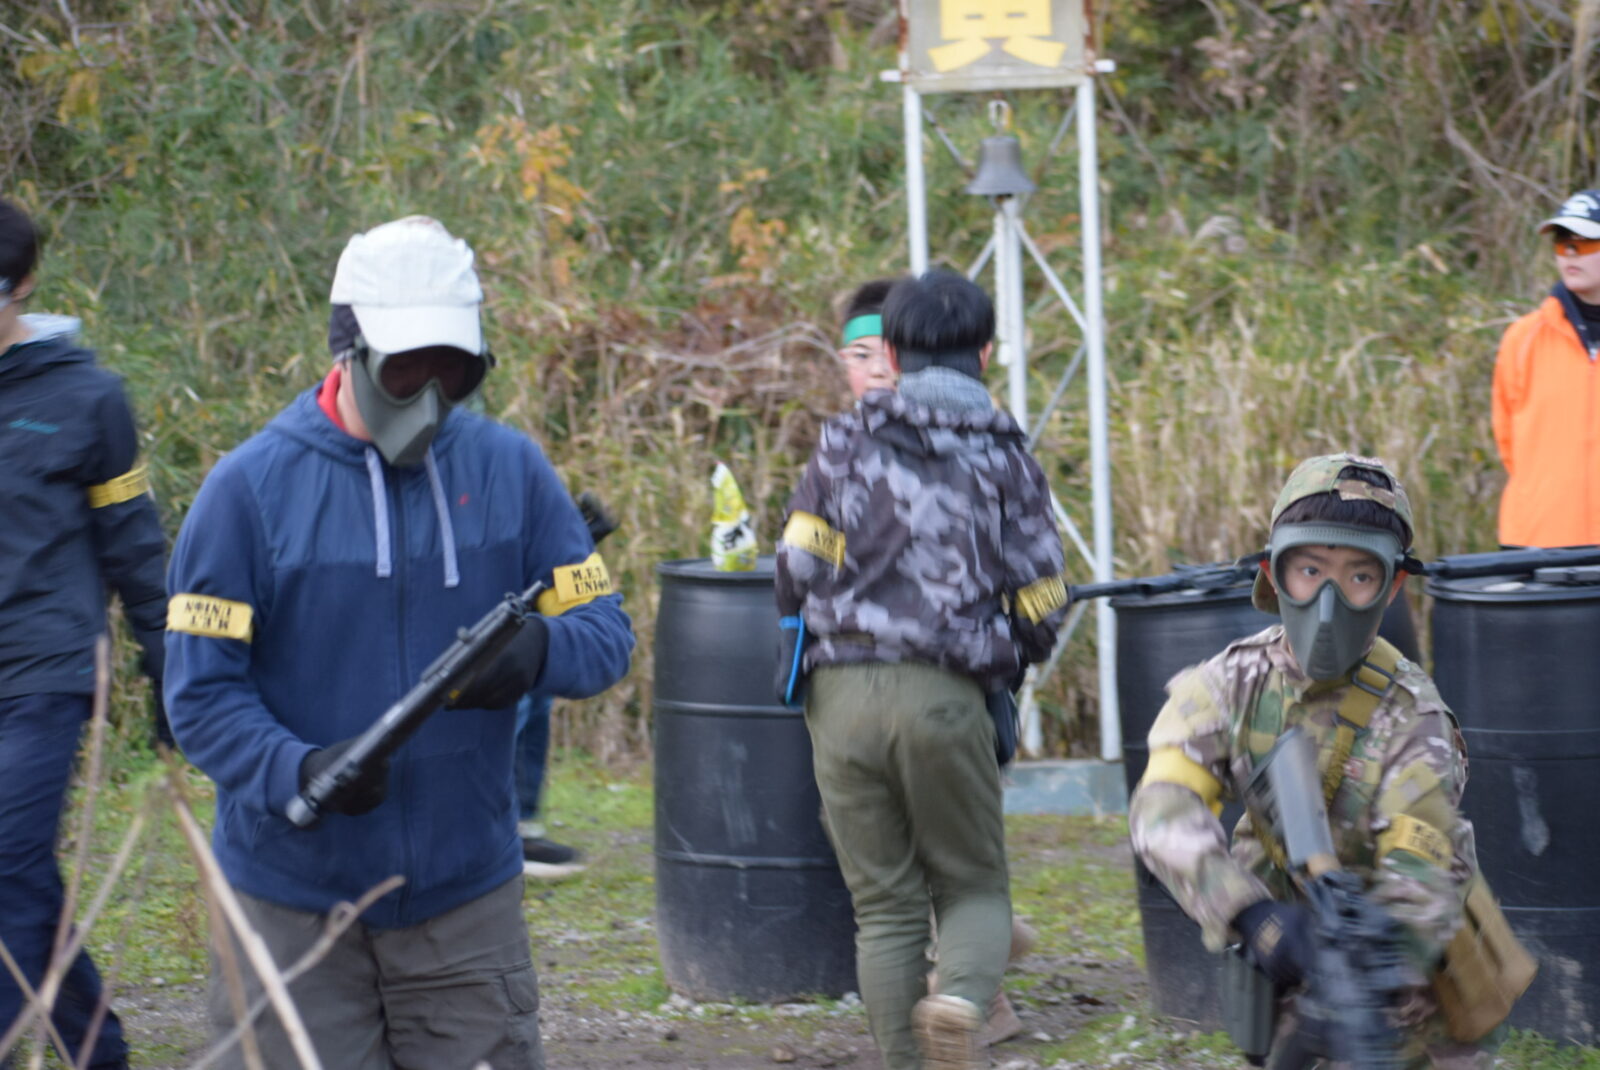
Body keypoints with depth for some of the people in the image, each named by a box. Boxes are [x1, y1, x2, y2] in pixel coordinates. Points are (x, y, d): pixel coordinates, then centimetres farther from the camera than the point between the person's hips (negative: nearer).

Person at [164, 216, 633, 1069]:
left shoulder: (511, 470, 4)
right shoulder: (251, 487, -6)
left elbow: (605, 631, 4)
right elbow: (201, 690, -8)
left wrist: (538, 652, -20)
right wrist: (298, 771, -27)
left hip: (465, 897, 2)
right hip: (291, 907, -2)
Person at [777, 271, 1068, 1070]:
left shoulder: (848, 440, 9)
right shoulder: (1006, 457, 8)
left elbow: (796, 571, 1)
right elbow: (1039, 614, 5)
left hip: (840, 695, 1)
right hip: (946, 699, -1)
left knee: (884, 906, 9)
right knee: (973, 886, 12)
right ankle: (961, 1000, -19)